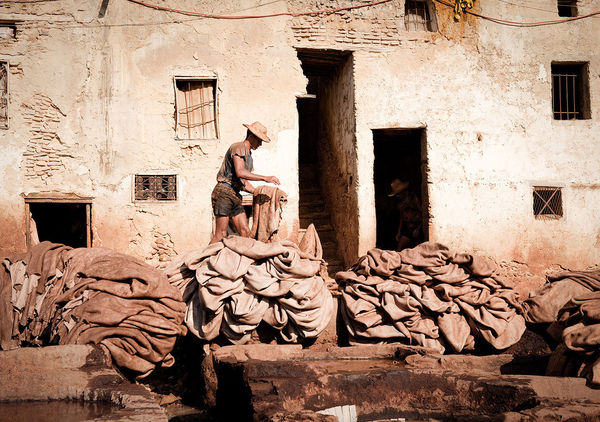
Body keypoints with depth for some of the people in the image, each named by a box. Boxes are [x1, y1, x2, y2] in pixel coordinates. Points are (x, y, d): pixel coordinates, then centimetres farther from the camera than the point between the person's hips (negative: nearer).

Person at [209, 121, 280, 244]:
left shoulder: (249, 156, 22)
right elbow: (240, 172, -23)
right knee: (221, 235, -13)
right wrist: (265, 178, -23)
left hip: (235, 195, 9)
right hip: (224, 192, -9)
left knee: (245, 232, -1)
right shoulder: (238, 147, -7)